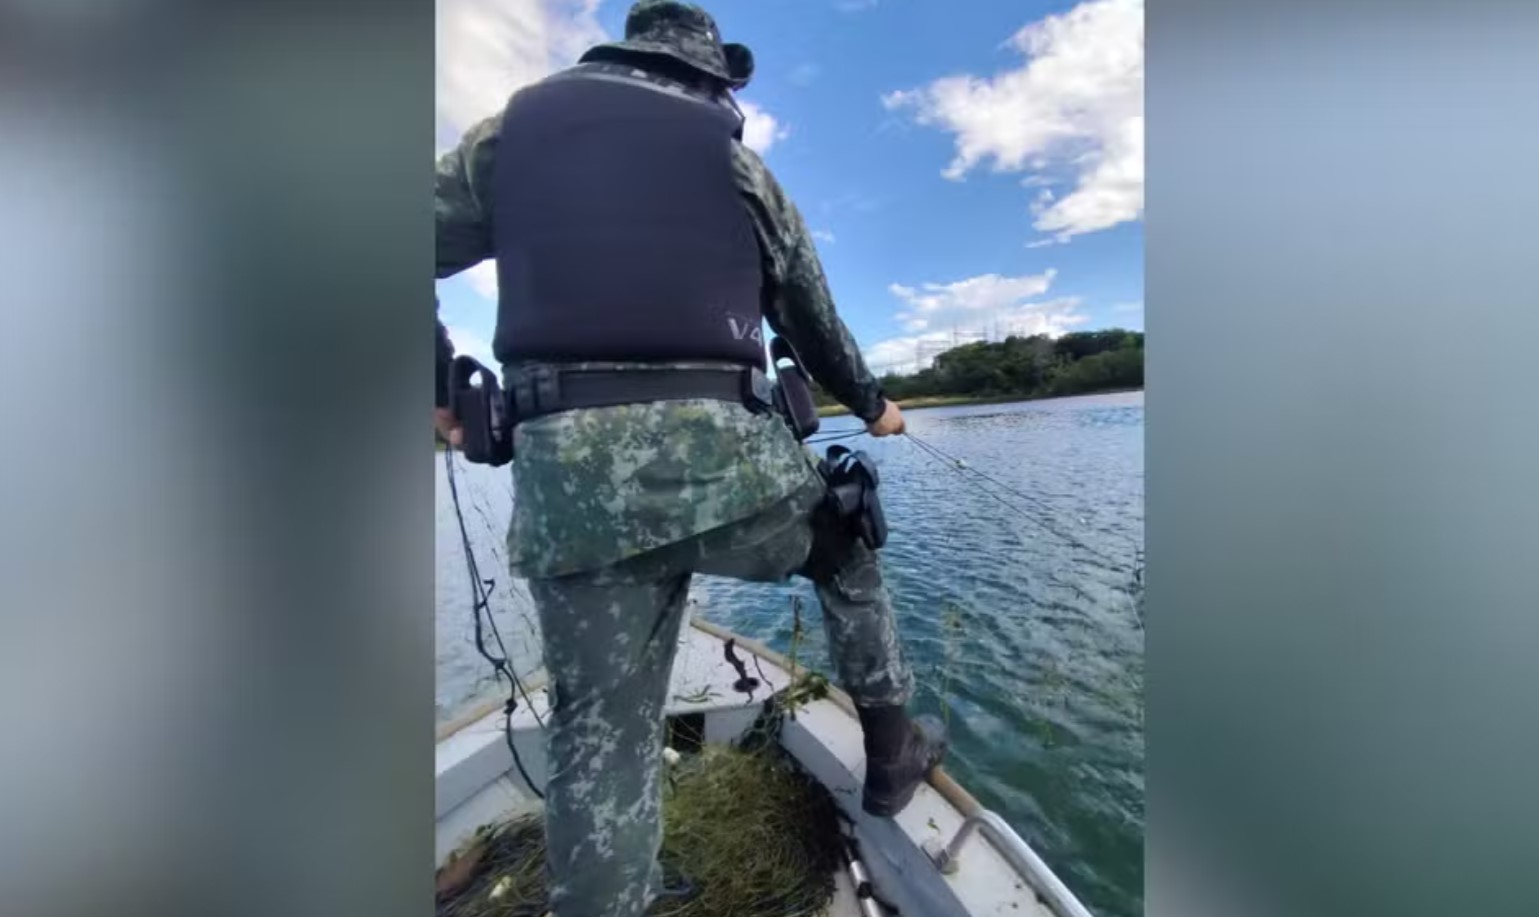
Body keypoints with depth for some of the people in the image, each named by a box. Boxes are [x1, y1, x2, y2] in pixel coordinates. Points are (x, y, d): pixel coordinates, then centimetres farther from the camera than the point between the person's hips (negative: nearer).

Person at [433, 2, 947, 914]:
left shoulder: (514, 126, 23)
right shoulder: (734, 159, 17)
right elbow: (814, 318, 19)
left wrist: (443, 390, 31)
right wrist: (871, 403, 34)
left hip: (564, 470, 3)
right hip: (720, 454, -1)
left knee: (603, 735, 14)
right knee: (847, 556, 26)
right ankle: (892, 748, 39)